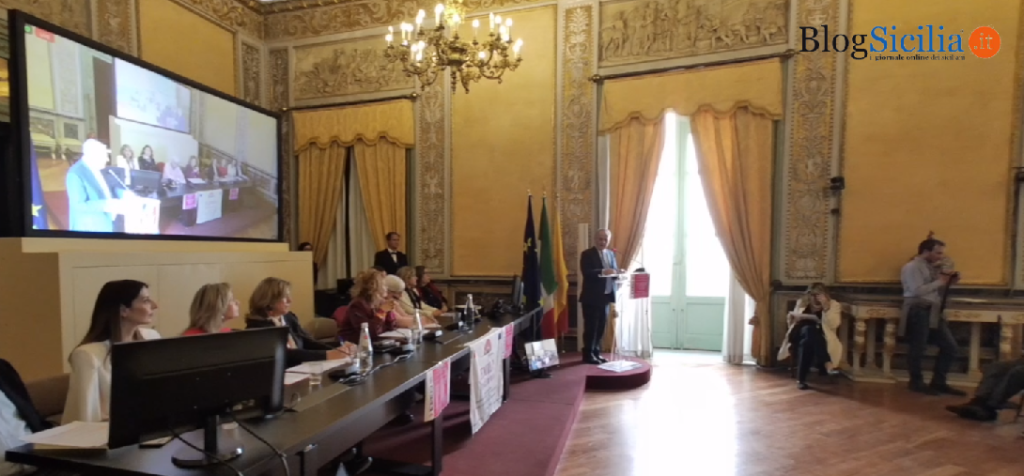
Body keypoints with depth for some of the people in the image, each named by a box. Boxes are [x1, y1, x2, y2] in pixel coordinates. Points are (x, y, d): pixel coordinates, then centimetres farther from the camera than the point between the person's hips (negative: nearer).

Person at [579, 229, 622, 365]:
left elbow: (615, 271, 14)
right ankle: (588, 354, 8)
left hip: (606, 295, 6)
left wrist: (617, 274, -9)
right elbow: (586, 273, -19)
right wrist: (603, 272, -30)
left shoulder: (611, 254, 15)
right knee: (591, 326, -1)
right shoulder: (587, 254, -6)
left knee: (601, 326, 11)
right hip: (592, 297, -6)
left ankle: (596, 353, 22)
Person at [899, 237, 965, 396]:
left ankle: (938, 382, 21)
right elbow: (918, 291, -20)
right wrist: (939, 282, -11)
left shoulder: (932, 267, 19)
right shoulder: (912, 267, -10)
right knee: (918, 348, -1)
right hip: (918, 311, -9)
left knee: (950, 346, 10)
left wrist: (948, 283, 5)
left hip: (933, 312, 9)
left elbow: (935, 291, 21)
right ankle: (916, 383, 14)